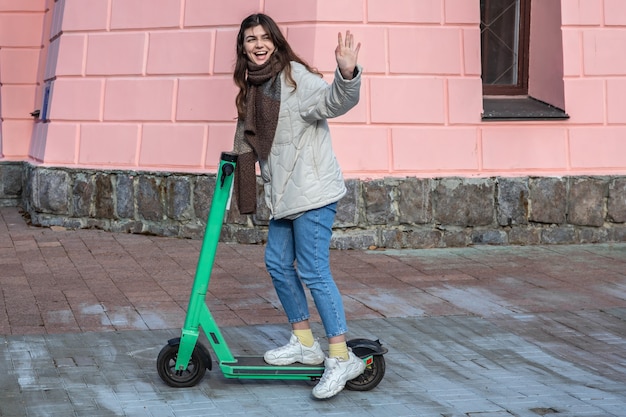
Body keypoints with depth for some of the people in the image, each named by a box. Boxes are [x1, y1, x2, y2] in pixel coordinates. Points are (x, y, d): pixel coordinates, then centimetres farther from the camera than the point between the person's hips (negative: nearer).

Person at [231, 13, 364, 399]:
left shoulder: (295, 76, -12)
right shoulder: (254, 87, 14)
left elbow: (332, 101, -30)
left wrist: (347, 73, -47)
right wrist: (237, 163, 14)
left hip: (312, 191, -9)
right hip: (285, 194, 9)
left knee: (313, 270, -10)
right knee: (278, 262, 14)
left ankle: (341, 357, -2)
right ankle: (304, 343, 28)